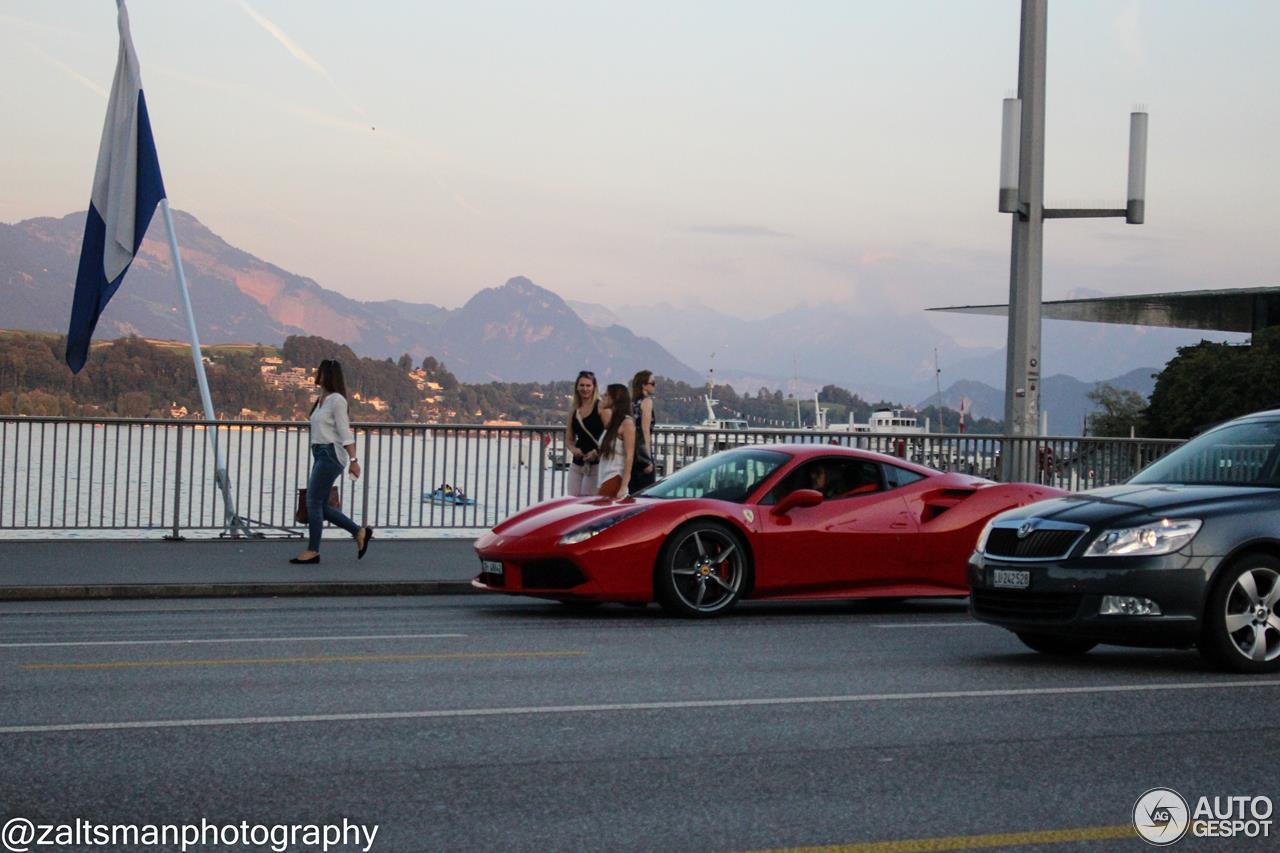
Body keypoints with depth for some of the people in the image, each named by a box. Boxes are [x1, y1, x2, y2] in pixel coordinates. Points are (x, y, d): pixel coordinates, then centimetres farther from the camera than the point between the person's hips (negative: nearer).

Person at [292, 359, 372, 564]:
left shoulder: (336, 400, -11)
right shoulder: (321, 400, 17)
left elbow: (344, 432, -16)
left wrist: (353, 460, -21)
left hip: (331, 454, -10)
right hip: (320, 455, 10)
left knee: (314, 501, -8)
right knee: (320, 505, 8)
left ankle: (313, 551, -3)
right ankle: (359, 532, 15)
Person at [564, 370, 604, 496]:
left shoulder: (600, 406, -4)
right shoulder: (574, 409, 14)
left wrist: (596, 452, -20)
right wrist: (573, 449, -2)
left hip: (596, 462, -6)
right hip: (577, 463, 6)